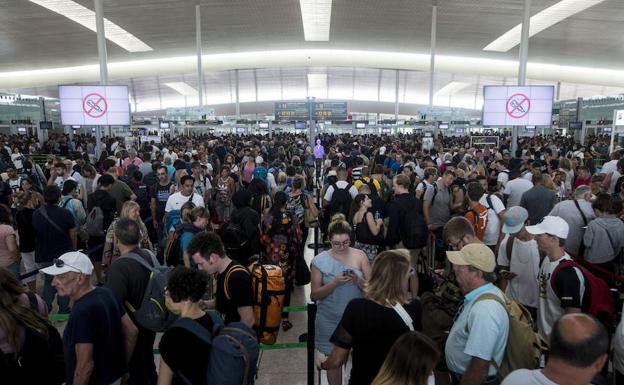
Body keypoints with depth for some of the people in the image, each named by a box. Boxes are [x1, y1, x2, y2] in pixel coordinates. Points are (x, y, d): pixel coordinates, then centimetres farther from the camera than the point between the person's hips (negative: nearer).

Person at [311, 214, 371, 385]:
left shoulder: (360, 256, -5)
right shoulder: (319, 260, -7)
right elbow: (314, 295, -7)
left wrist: (357, 280, -23)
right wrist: (334, 283, -22)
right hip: (330, 320, 0)